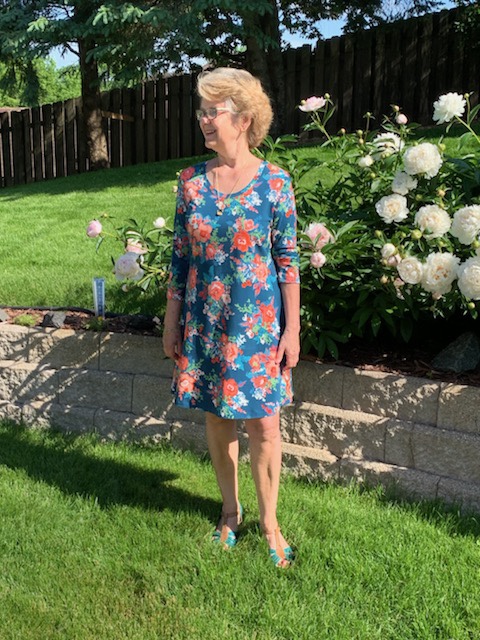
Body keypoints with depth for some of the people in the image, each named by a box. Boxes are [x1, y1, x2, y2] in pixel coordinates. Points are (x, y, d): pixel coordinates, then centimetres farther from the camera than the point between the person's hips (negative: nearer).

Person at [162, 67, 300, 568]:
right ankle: (230, 510, 35)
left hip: (258, 324, -3)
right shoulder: (191, 181, 1)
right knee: (217, 419, 14)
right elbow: (180, 257, 5)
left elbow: (288, 260, -5)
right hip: (205, 323, 3)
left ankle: (269, 522, 24)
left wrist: (292, 329, -7)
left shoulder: (274, 182, -7)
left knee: (263, 425, 3)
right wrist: (171, 321, 4)